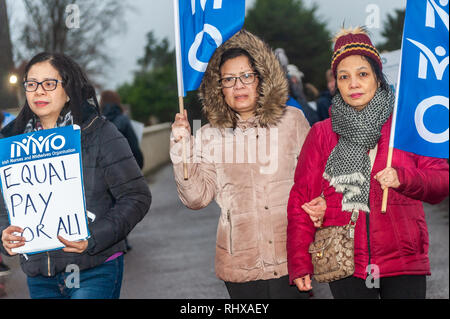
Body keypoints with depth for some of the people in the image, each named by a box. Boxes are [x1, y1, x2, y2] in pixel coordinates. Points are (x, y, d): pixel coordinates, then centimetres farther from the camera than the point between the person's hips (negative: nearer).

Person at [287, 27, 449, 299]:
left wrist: (402, 178, -19)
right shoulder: (322, 133, 6)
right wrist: (300, 263, -3)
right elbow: (301, 197, 4)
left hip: (404, 263, 0)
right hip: (345, 265, 0)